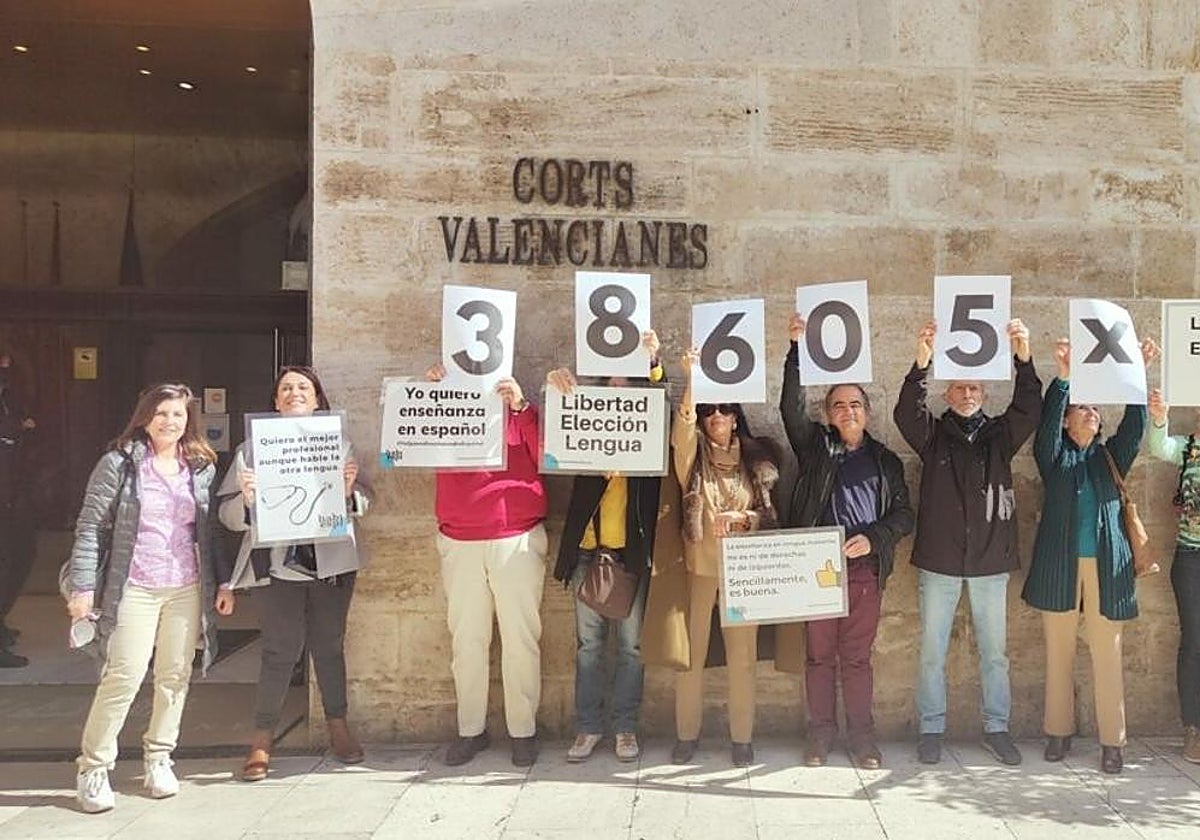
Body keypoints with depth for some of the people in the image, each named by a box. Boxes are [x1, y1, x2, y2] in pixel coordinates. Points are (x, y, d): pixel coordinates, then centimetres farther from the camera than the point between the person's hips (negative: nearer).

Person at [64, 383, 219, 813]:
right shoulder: (119, 463, -2)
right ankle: (92, 768, 10)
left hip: (187, 588, 4)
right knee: (123, 677, -6)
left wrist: (220, 583, 7)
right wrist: (82, 587, -9)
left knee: (175, 677, 8)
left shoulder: (203, 467, 8)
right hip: (133, 589, -3)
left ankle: (158, 757, 25)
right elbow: (91, 527, -4)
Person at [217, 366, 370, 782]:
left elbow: (362, 503, 8)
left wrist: (350, 490, -13)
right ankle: (262, 740, 10)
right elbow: (228, 514, 1)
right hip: (276, 564, -2)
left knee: (329, 646, 10)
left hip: (332, 561, 2)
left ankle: (338, 727, 25)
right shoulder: (253, 448, 3)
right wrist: (247, 499, -20)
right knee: (281, 651, -4)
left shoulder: (339, 444, 8)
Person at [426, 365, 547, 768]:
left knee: (521, 638, 0)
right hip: (460, 544, 2)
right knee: (466, 639, 5)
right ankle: (470, 730, 16)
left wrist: (522, 406, -14)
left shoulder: (520, 409, 7)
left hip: (518, 541, -2)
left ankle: (523, 731, 11)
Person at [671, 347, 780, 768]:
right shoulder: (693, 454, 4)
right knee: (690, 651, 3)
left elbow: (768, 514, 7)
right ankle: (687, 734, 15)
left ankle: (742, 737, 15)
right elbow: (680, 431, -19)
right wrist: (691, 381, -30)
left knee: (743, 654, 3)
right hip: (698, 564, 0)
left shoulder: (756, 458, 8)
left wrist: (738, 518, -14)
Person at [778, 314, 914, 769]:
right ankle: (821, 732, 16)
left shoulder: (885, 460, 14)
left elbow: (903, 513, 9)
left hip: (865, 567, 1)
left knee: (857, 656, 5)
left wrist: (873, 538, -9)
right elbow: (791, 407, -6)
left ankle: (861, 735, 15)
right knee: (819, 654, 5)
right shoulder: (816, 447, 9)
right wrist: (797, 350, -14)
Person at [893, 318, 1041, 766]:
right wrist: (922, 364, -34)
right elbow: (905, 414, -17)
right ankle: (931, 729, 17)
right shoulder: (933, 434, 2)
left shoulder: (999, 435, 7)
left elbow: (1028, 410, -11)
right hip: (939, 561, -1)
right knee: (932, 652, 5)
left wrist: (1024, 359, -28)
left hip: (991, 561, 2)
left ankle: (997, 728, 25)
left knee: (994, 651, 11)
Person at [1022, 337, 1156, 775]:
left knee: (1107, 654, 2)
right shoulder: (1054, 455, 9)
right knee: (1058, 652, 6)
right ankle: (1059, 732, 16)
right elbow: (1046, 422, -9)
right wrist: (1063, 377, -23)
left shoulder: (1111, 455, 15)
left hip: (1105, 566, 1)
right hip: (1059, 566, -1)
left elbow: (1135, 425, 0)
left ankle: (1111, 741, 9)